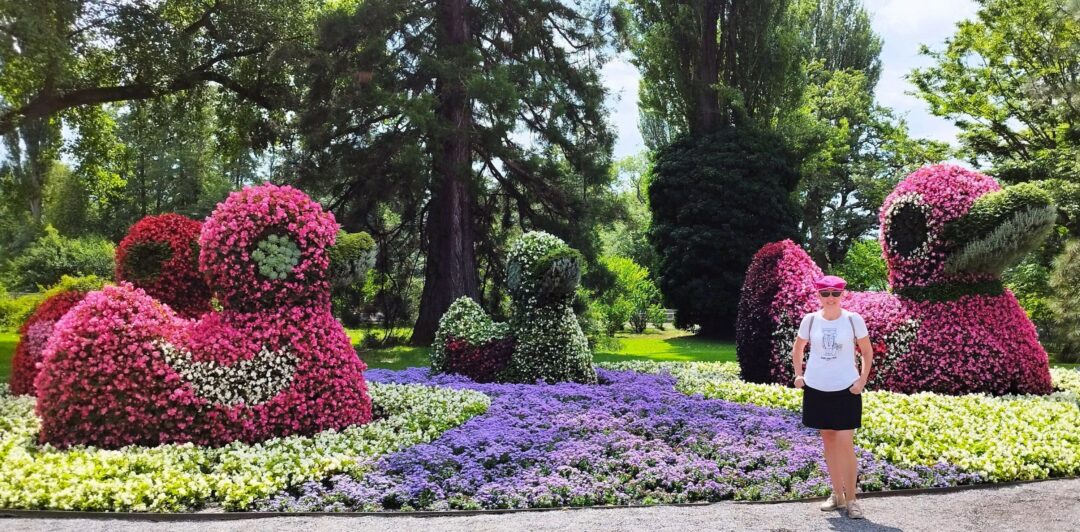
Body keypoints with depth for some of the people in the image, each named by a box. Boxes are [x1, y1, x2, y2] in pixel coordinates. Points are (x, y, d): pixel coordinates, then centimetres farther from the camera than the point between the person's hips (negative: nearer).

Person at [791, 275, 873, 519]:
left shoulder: (854, 320, -6)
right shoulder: (810, 320, 0)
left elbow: (867, 352, 4)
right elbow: (797, 349, 15)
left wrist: (862, 380, -5)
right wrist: (798, 374, 4)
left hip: (846, 389, -3)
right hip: (816, 388, 3)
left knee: (845, 443, -7)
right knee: (828, 440, 10)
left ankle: (851, 499, 3)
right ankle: (837, 494, 22)